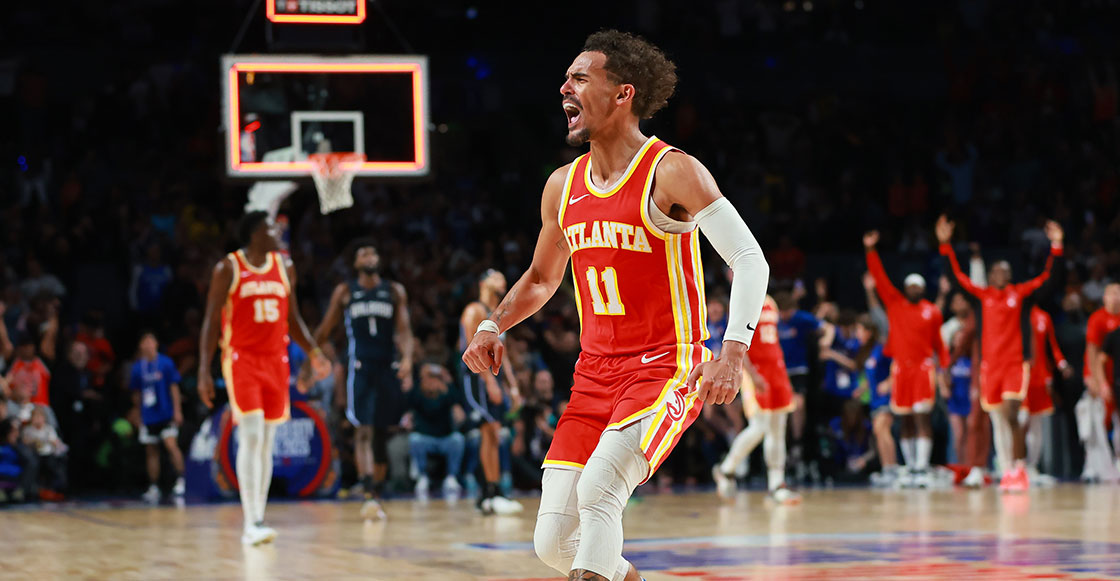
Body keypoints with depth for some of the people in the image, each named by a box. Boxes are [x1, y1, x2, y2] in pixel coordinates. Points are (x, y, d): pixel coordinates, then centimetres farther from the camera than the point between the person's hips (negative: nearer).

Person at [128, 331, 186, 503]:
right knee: (151, 451, 6)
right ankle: (153, 487, 11)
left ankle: (180, 480, -8)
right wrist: (140, 413, 15)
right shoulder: (137, 368, 5)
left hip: (166, 414, -4)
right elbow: (136, 394, 14)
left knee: (171, 445, -16)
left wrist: (177, 411, -7)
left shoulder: (166, 363, -3)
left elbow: (174, 388, -2)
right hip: (148, 417, 4)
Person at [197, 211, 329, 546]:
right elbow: (211, 322, -4)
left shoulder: (285, 267, 9)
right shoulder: (227, 269, -5)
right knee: (251, 437, -15)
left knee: (266, 443, 5)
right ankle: (252, 524, -16)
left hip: (275, 361, 5)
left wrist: (313, 353, 5)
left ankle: (257, 521, 10)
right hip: (241, 358, -5)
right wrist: (204, 371, -10)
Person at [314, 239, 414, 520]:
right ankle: (369, 495, -26)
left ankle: (378, 494, 18)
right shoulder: (344, 292, 6)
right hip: (359, 367, -2)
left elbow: (404, 330, 2)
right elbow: (325, 330, 13)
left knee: (381, 433, 7)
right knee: (363, 431, -16)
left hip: (388, 368, 2)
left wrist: (407, 359, -15)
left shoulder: (394, 291, 9)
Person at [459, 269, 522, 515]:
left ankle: (486, 496, 9)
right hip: (478, 377, -9)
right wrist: (490, 381, -21)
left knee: (492, 435, 6)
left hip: (494, 378, 9)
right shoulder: (475, 311, -6)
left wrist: (512, 386, 17)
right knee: (490, 433, -14)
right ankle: (493, 495, -17)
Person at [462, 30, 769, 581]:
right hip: (594, 373, 6)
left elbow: (750, 260, -14)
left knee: (598, 490, -29)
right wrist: (493, 325, 7)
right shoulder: (563, 186, 9)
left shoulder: (672, 173, -10)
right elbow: (541, 277, 25)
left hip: (666, 370, -6)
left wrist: (733, 352, -27)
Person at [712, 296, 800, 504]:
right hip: (756, 372, -8)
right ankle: (726, 470, 8)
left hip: (776, 369, 8)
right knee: (760, 428, -11)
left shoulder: (770, 303, 16)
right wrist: (752, 374, -23)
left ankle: (776, 484, 5)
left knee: (778, 430, 3)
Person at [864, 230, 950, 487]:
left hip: (923, 367, -2)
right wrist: (870, 251, -5)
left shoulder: (932, 312, 5)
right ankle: (910, 467, 14)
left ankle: (922, 468, -13)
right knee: (906, 421, 7)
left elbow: (938, 342, 10)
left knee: (922, 418, -11)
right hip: (900, 367, 2)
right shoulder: (894, 303, 8)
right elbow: (880, 278, 2)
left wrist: (944, 365, -1)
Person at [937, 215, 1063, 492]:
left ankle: (1019, 468, -5)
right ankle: (1007, 473, 9)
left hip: (1016, 363, -2)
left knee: (1011, 416, -15)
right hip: (990, 364, 3)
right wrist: (945, 245, 6)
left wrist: (1056, 246, -7)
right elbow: (958, 277, 10)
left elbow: (1048, 278, 2)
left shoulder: (1020, 293, 6)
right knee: (998, 422, 4)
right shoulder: (983, 296, 10)